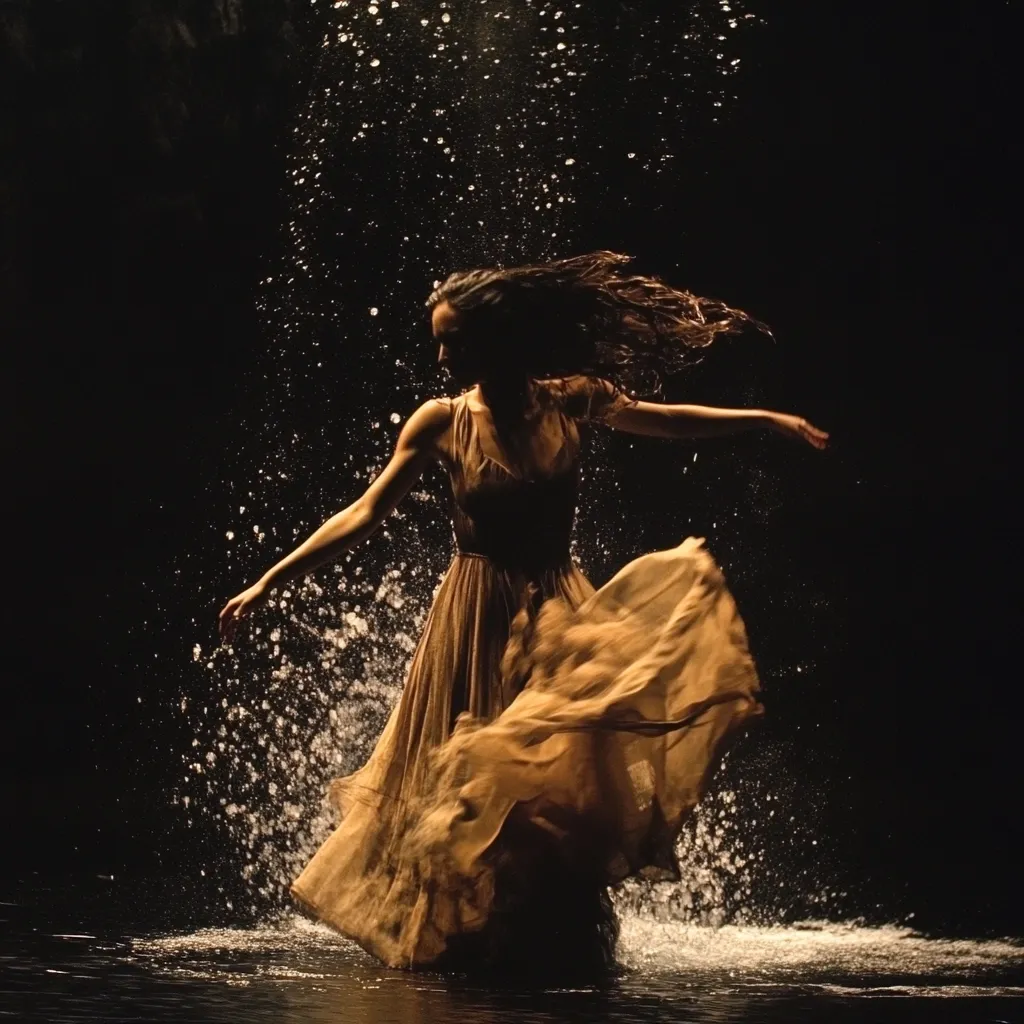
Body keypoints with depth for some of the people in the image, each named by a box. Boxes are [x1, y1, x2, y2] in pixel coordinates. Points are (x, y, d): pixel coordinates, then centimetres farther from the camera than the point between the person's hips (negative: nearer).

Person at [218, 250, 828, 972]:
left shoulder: (568, 402, -2)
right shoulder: (442, 422, -5)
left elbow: (665, 419, 14)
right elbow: (364, 515, -5)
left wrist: (767, 419, 14)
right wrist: (268, 583, -10)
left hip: (556, 615, 1)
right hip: (477, 622, -1)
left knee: (557, 783, -7)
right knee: (465, 793, 3)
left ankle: (562, 947, 5)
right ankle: (470, 947, 15)